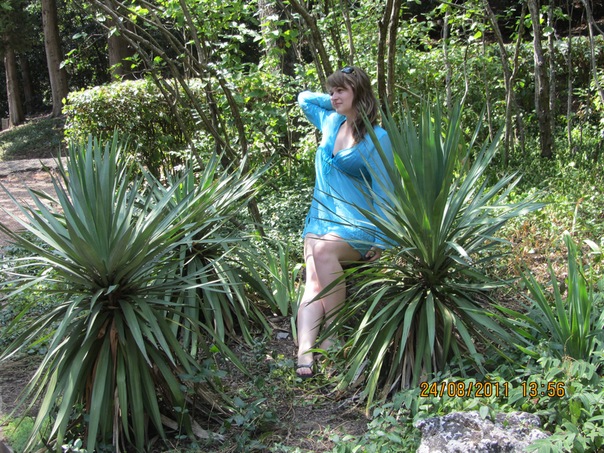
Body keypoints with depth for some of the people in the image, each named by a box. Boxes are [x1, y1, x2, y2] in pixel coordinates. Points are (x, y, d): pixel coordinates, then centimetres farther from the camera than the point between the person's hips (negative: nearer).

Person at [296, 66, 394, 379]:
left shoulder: (377, 138, -5)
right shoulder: (331, 123, 14)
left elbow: (382, 192, -7)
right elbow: (303, 98, 33)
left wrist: (380, 242, -13)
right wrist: (336, 103, 19)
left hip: (356, 225, -6)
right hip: (320, 220, 6)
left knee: (324, 248, -35)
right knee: (313, 283, -17)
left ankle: (334, 335, -29)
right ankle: (304, 352, -28)